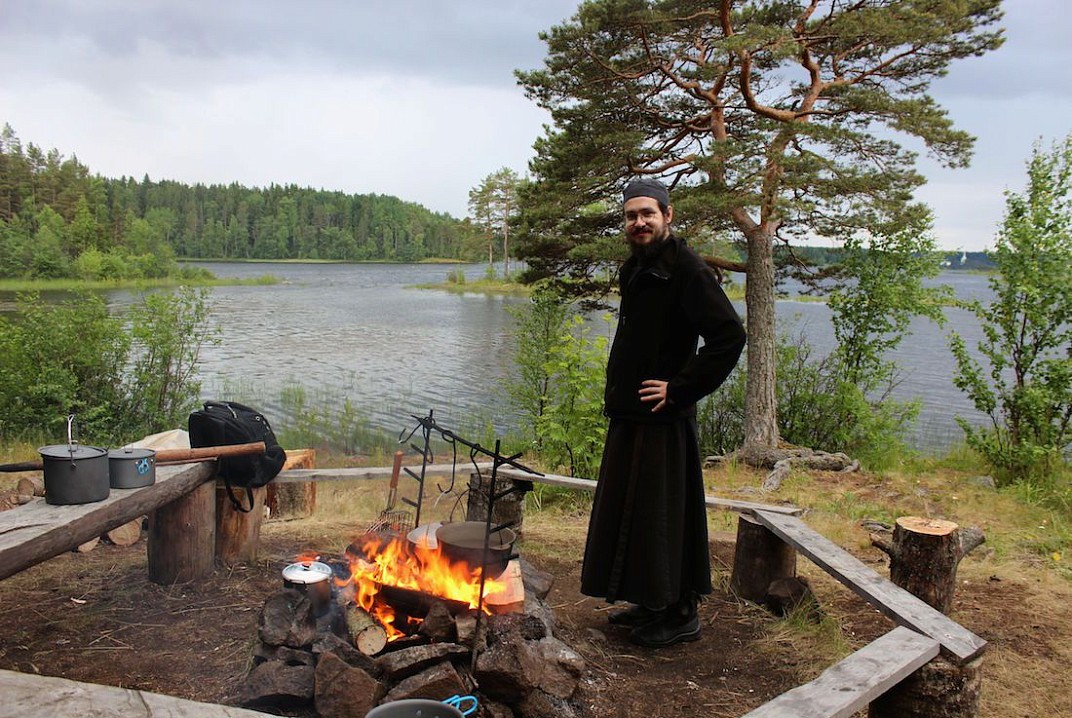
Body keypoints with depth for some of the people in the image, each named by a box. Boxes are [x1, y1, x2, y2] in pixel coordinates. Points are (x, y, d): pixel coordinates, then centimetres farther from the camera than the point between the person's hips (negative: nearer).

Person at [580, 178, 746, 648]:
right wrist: (618, 390, 15)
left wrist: (680, 388, -19)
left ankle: (681, 614, 14)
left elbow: (730, 336, -22)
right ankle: (652, 603, 30)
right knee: (629, 511, 16)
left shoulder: (685, 269, -14)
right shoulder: (637, 268, 15)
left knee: (663, 515, -1)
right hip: (630, 415, 10)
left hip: (662, 418, -10)